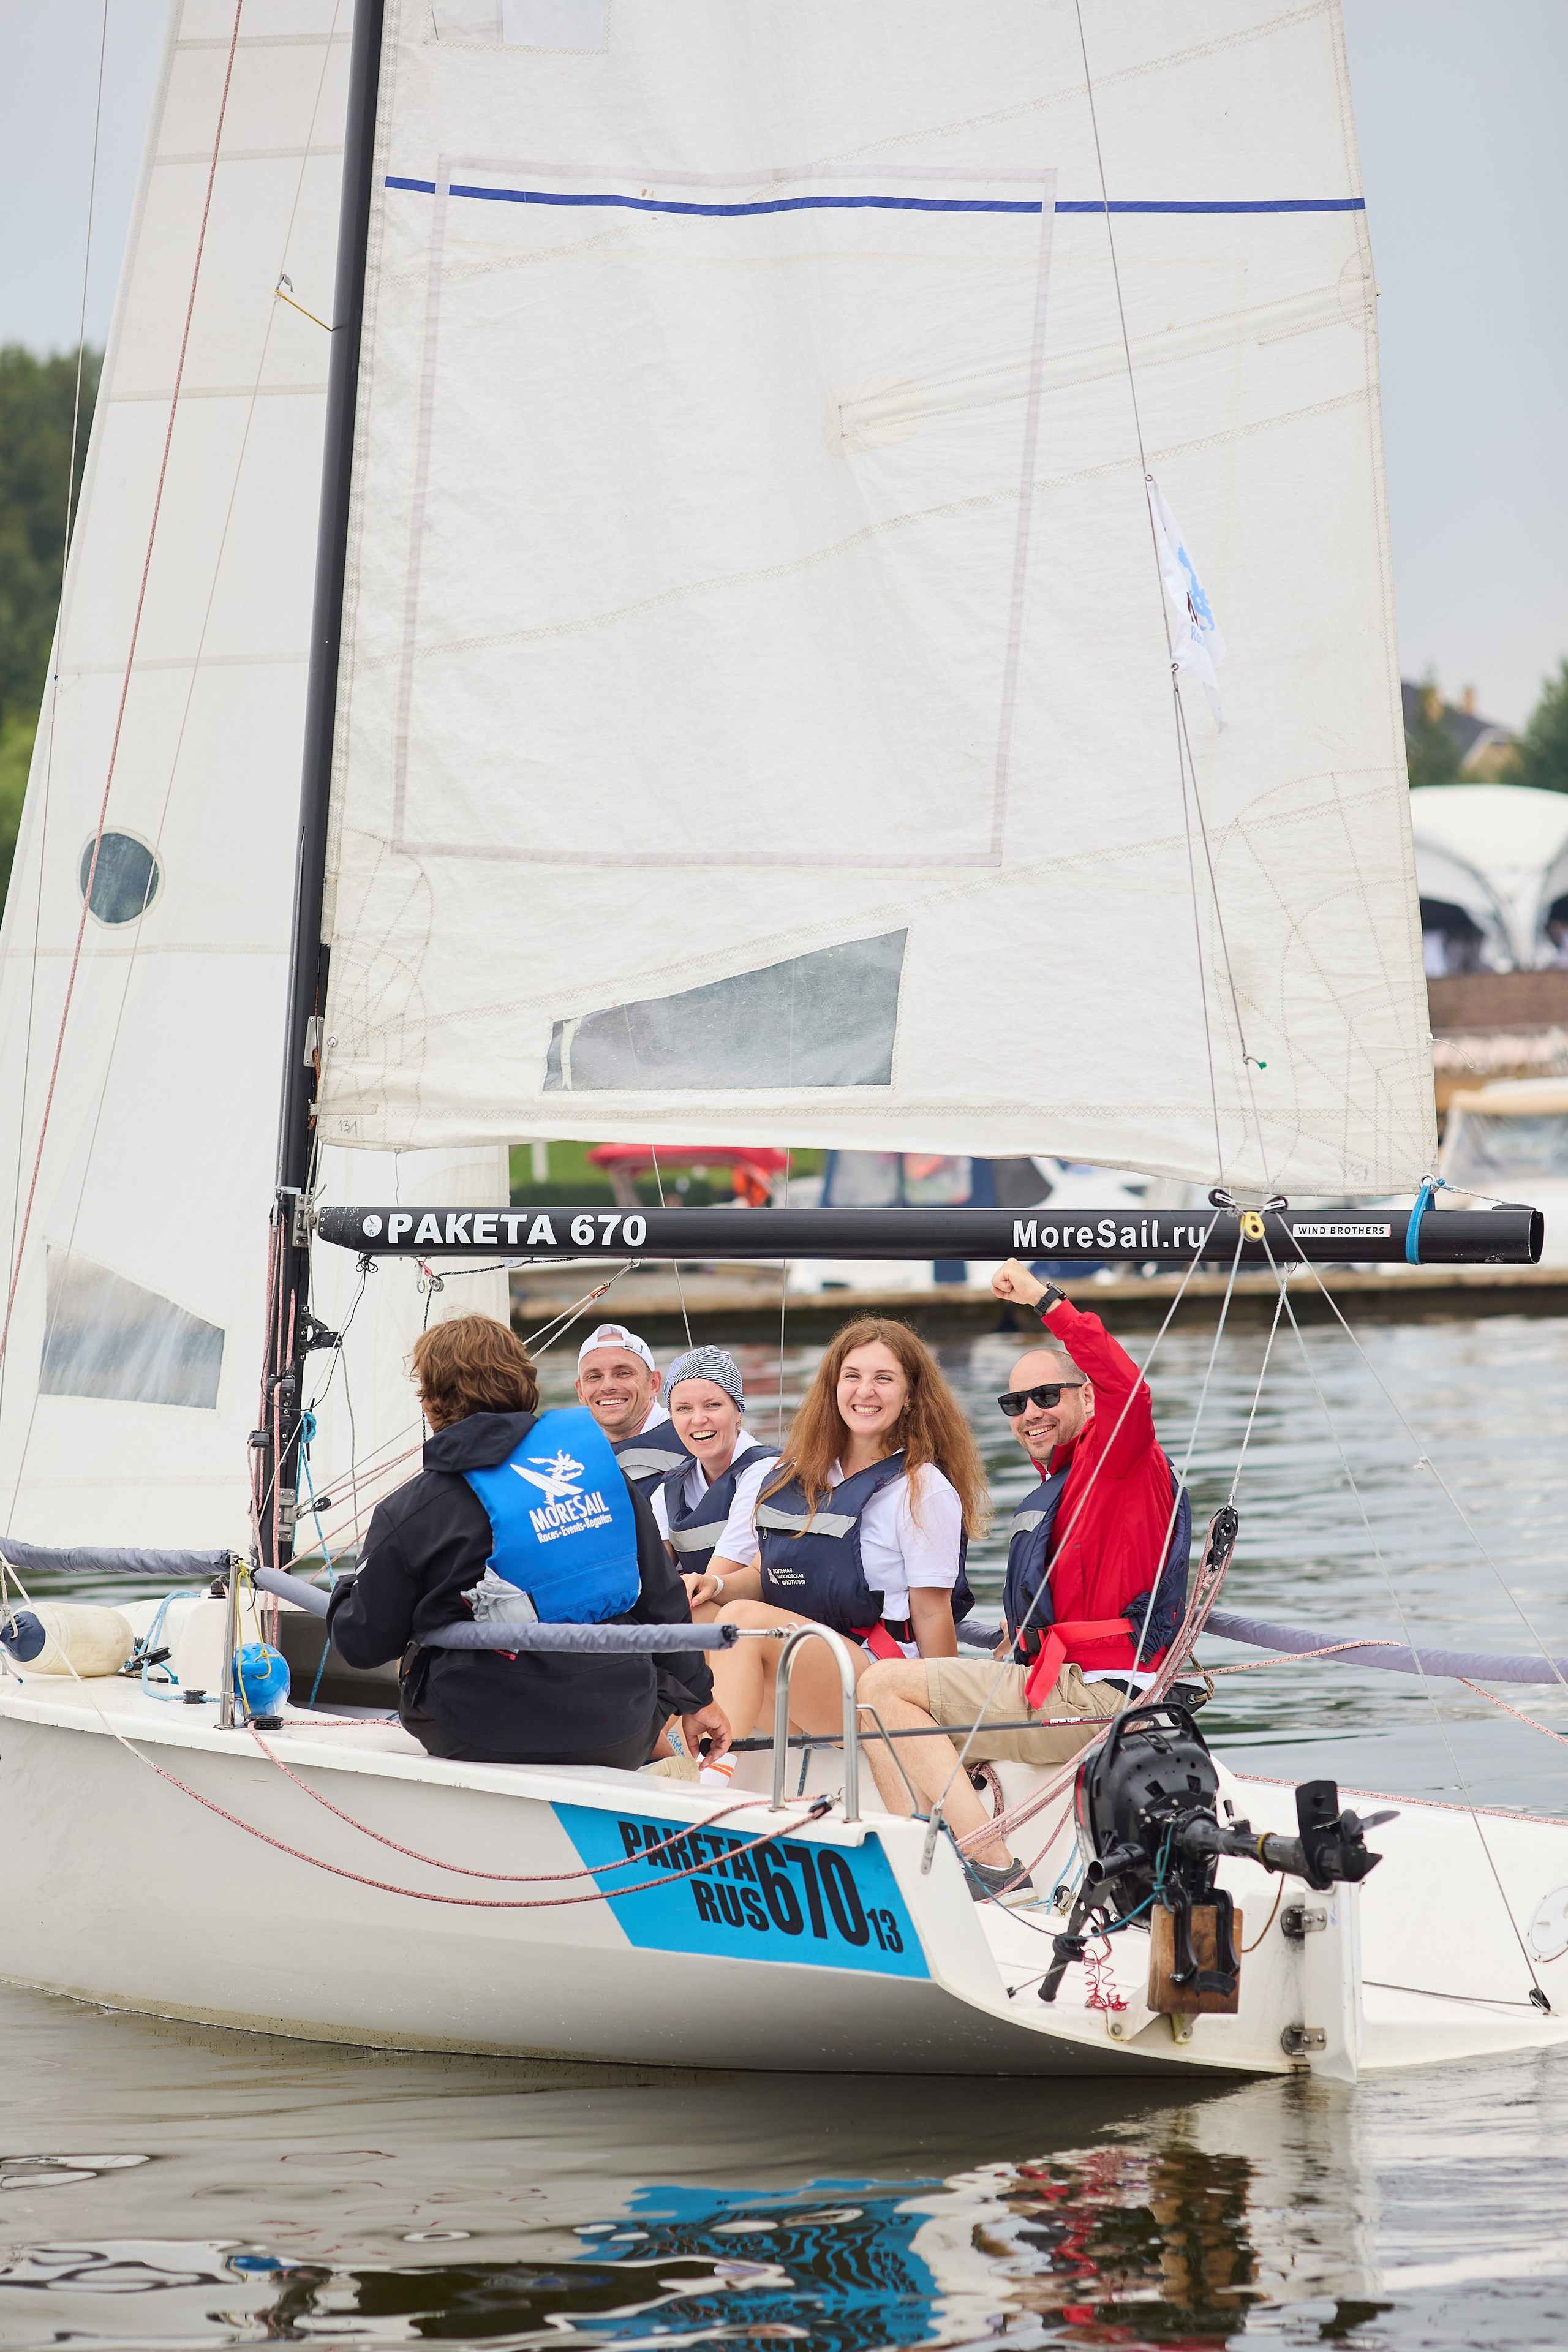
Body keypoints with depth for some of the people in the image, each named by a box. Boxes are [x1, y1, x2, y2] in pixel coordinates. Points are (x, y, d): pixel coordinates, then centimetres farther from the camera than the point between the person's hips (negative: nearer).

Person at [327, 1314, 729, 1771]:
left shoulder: (408, 1514, -5)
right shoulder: (592, 1455, 5)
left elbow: (363, 1644, 5)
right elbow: (661, 1595, 10)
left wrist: (343, 1597, 28)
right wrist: (695, 1698, 20)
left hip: (486, 1740, -4)